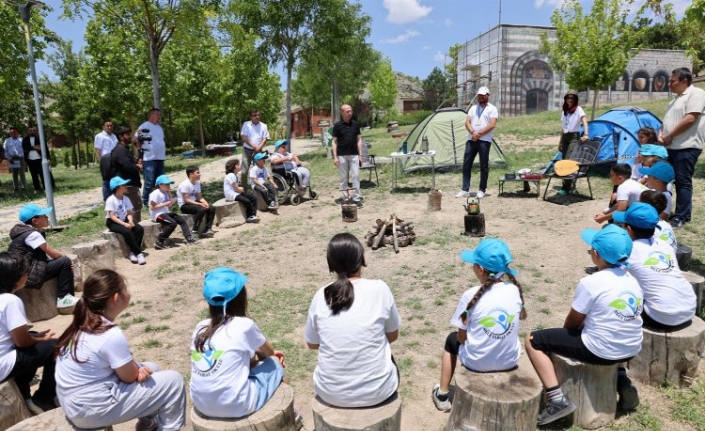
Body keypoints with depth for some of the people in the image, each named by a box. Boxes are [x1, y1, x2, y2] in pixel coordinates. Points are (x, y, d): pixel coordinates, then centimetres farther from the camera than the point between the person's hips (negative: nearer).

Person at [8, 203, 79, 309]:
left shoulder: (26, 230, 13)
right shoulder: (32, 234, -18)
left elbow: (46, 253, 10)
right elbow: (51, 253, -15)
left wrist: (64, 257, -3)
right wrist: (66, 257, 2)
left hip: (26, 270, 10)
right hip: (27, 274, -10)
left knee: (63, 263, 12)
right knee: (65, 262, -15)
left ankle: (68, 294, 15)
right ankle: (63, 298, -7)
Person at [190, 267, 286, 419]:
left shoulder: (200, 328, 5)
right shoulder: (244, 325, -9)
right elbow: (269, 352, 12)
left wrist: (252, 355, 27)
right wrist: (268, 354, 33)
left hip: (201, 405, 6)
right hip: (236, 406, -6)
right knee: (275, 363, 15)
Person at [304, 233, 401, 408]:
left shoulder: (321, 296, -7)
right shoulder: (379, 289, -11)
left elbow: (312, 343, 8)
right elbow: (393, 336, 3)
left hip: (330, 392, 2)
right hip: (377, 391, -1)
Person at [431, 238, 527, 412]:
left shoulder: (471, 295, -20)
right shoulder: (515, 290, -9)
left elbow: (461, 337, -10)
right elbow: (522, 316, 14)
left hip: (477, 363, -3)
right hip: (510, 361, 3)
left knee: (452, 339, 26)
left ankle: (442, 395, 31)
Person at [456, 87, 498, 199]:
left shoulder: (492, 109, 2)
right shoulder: (473, 108, 17)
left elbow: (492, 125, -10)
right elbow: (467, 122, 7)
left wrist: (479, 134, -15)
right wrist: (473, 132, -12)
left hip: (484, 141, -5)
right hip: (471, 140, 5)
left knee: (484, 166, 0)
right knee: (466, 164, 3)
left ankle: (482, 190, 9)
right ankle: (465, 190, 8)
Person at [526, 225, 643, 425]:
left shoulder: (590, 282, -16)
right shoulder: (632, 280, 5)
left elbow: (573, 322, -6)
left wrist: (566, 331, 15)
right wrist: (583, 325, 19)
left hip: (600, 351, -7)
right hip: (631, 350, 8)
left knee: (533, 340, 0)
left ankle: (558, 400, -8)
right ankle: (623, 384, 26)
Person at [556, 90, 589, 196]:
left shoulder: (578, 109, -5)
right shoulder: (565, 111, 15)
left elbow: (584, 121, -19)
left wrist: (586, 134, -35)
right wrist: (560, 142, 19)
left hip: (574, 137, -7)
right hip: (565, 137, 7)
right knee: (564, 161, 5)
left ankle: (566, 188, -17)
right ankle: (570, 185, 13)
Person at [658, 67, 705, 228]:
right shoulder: (677, 98, 20)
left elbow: (690, 119, -18)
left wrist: (669, 137, -12)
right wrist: (661, 134, 4)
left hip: (686, 147, -9)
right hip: (671, 147, 9)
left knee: (683, 182, -6)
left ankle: (681, 217, -2)